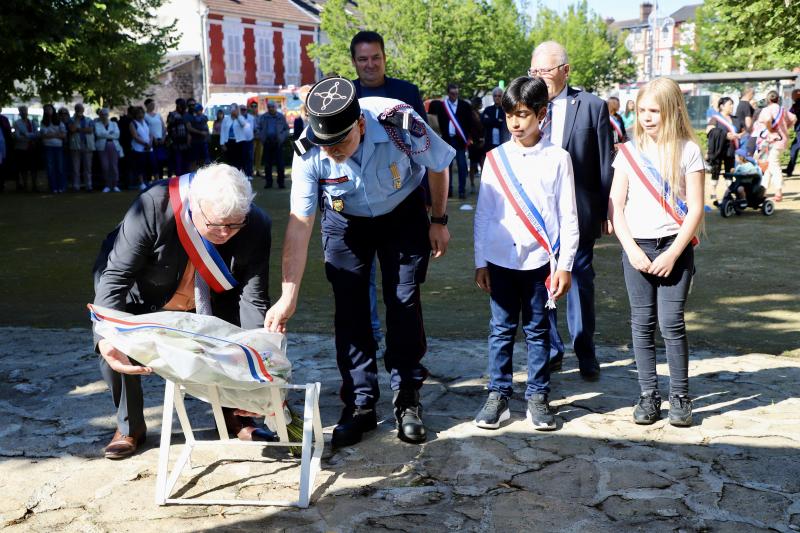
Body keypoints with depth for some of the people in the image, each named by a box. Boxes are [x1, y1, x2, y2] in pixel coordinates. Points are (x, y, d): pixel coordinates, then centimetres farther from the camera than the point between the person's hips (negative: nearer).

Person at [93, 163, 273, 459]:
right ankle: (129, 427, 5)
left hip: (212, 302, 2)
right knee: (113, 348, -22)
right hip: (146, 296, -2)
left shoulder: (256, 227, -30)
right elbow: (115, 275, -35)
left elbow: (253, 298, -27)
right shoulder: (154, 207, -38)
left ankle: (234, 414, 16)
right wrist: (106, 336, -48)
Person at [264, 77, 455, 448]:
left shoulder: (400, 123, -34)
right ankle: (360, 404, 9)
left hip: (402, 214, -1)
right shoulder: (309, 152, -30)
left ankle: (407, 400, 11)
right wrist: (288, 295, -32)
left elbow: (438, 166, -14)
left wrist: (438, 220, -3)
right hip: (345, 220, 1)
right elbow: (300, 222, -28)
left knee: (404, 304, -4)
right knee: (349, 310, -3)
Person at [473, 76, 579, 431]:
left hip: (540, 260, -1)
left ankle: (537, 398, 18)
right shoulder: (495, 158, 4)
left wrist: (564, 265, -3)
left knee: (538, 331, 8)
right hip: (501, 259, 1)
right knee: (501, 330, 7)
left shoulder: (557, 159, -1)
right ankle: (498, 396, 16)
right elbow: (483, 213, 7)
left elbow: (568, 216, 0)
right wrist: (480, 262, 4)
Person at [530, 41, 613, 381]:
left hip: (578, 212, -2)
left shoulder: (592, 106, 0)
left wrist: (606, 210, 0)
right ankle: (550, 351, 21)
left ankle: (585, 353, 20)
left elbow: (605, 162, 2)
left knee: (580, 281, 6)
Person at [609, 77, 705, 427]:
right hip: (636, 247, 2)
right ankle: (648, 395, 15)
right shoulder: (629, 151, 6)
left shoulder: (688, 150, 0)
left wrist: (673, 254, -11)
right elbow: (616, 205, 3)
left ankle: (680, 397, 9)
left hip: (674, 247, -2)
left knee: (671, 323, -4)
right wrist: (632, 250, -7)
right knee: (642, 324, 5)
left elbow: (695, 209, -4)